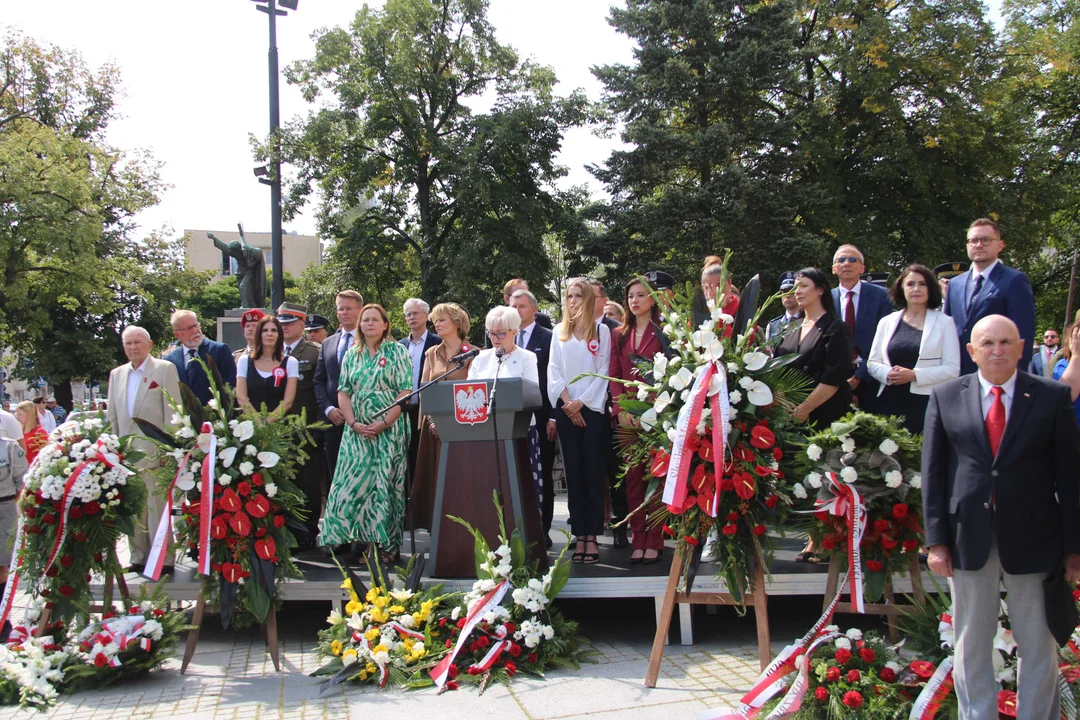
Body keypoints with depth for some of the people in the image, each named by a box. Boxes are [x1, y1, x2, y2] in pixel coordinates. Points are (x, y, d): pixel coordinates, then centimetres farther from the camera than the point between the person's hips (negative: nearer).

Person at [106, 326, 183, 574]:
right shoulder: (117, 374, 17)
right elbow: (112, 415, 20)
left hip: (153, 452, -5)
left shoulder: (165, 369, 1)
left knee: (156, 506, -5)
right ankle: (139, 557, 16)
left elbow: (172, 411, -4)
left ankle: (163, 559, 1)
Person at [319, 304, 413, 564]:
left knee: (385, 483, -3)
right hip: (358, 431, 4)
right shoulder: (352, 354, 13)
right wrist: (354, 423, -6)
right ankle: (359, 540, 8)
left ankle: (386, 543, 3)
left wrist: (384, 423, -14)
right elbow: (343, 392, 9)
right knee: (352, 483, -1)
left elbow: (406, 392, -6)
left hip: (390, 429, -3)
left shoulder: (397, 352, 1)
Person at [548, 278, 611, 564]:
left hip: (593, 408, -3)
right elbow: (554, 370, 7)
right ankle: (580, 536, 5)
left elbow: (603, 372, -2)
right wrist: (567, 403, -5)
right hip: (566, 410, 3)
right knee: (573, 473, 2)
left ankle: (592, 536, -2)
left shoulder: (601, 330, 3)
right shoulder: (558, 332, 13)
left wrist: (581, 402, -10)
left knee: (594, 472, -4)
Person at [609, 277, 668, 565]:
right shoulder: (620, 335, 15)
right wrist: (621, 409, -4)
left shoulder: (663, 333, 1)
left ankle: (655, 541, 2)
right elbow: (614, 376, 10)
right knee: (633, 474, 4)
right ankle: (638, 540, 8)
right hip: (626, 413, 4)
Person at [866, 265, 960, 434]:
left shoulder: (944, 322, 5)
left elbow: (952, 369, -2)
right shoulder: (887, 322, 13)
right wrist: (888, 374, -8)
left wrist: (914, 375, -13)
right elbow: (872, 363, 13)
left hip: (926, 403, -2)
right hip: (889, 403, 2)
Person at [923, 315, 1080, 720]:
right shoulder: (945, 397, 3)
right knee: (971, 644, 11)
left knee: (1038, 644, 10)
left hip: (1031, 537, -1)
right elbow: (933, 471, 3)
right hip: (969, 536, 1)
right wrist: (936, 539, -2)